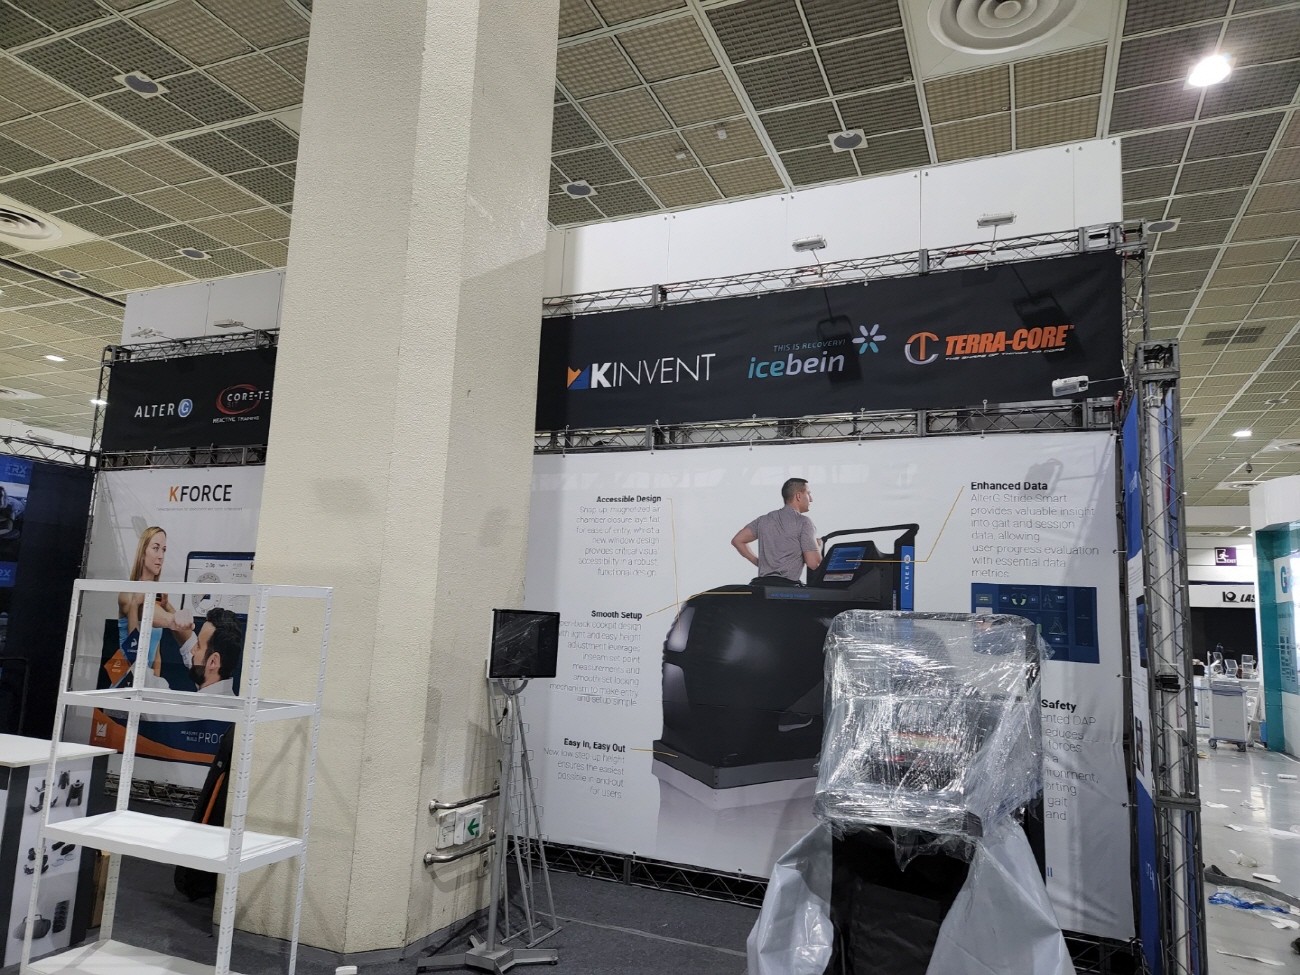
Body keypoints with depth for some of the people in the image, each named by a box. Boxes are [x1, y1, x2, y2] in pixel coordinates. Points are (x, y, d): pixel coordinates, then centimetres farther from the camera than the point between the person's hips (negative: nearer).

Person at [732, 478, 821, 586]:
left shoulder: (764, 519, 16)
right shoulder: (803, 522, -2)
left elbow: (737, 540, 18)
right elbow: (813, 563, -7)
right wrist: (818, 547, 14)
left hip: (761, 582, 6)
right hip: (787, 585, -6)